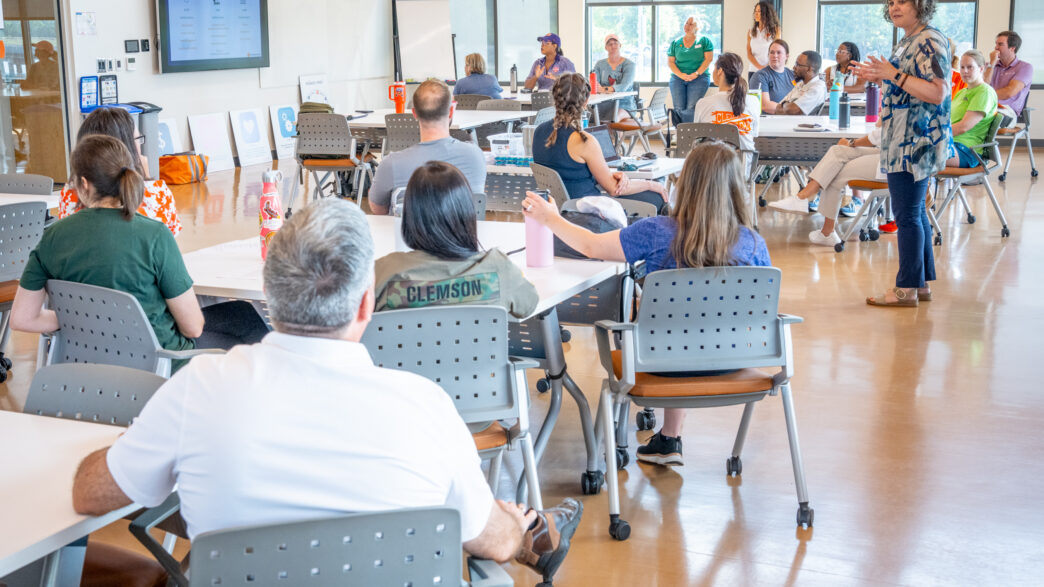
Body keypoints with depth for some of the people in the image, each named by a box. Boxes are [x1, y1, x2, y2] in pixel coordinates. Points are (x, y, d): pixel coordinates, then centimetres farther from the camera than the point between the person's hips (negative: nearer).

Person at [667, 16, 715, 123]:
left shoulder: (704, 41, 8)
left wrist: (696, 74, -10)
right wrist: (681, 75, -6)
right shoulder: (675, 42, 14)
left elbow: (708, 59, 1)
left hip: (699, 78, -2)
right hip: (678, 78, 2)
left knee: (691, 108, -20)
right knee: (679, 108, -14)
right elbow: (670, 62, 10)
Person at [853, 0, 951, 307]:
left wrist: (894, 74, -25)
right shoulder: (907, 42, 16)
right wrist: (878, 77, 14)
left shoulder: (930, 40, -14)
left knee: (908, 215, -6)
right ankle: (921, 284, 20)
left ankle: (907, 289, -1)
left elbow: (937, 93, -23)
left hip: (916, 143, -10)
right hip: (906, 143, 10)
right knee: (915, 213, 13)